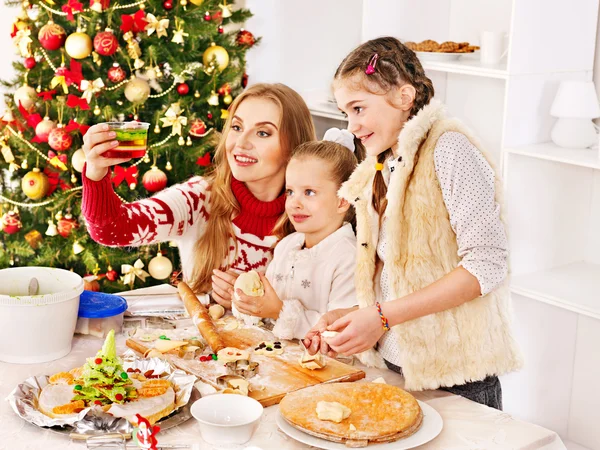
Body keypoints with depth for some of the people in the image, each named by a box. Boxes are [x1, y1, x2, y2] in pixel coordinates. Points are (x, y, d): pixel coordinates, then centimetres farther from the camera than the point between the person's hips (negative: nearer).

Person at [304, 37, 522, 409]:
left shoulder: (449, 149, -12)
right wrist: (351, 317, -6)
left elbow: (486, 266, -20)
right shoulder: (379, 172, 12)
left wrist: (383, 316, -20)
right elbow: (390, 280, 12)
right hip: (393, 367, 7)